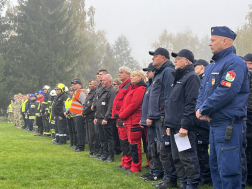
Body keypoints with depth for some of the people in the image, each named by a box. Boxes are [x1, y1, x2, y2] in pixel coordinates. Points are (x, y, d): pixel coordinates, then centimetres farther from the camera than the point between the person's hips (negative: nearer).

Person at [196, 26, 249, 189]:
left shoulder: (234, 63, -14)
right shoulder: (212, 66, 18)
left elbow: (226, 92, -23)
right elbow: (203, 90, 18)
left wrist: (204, 109, -15)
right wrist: (199, 108, -3)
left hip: (228, 125, -10)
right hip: (214, 123, 10)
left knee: (228, 169, -9)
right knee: (215, 165, 16)